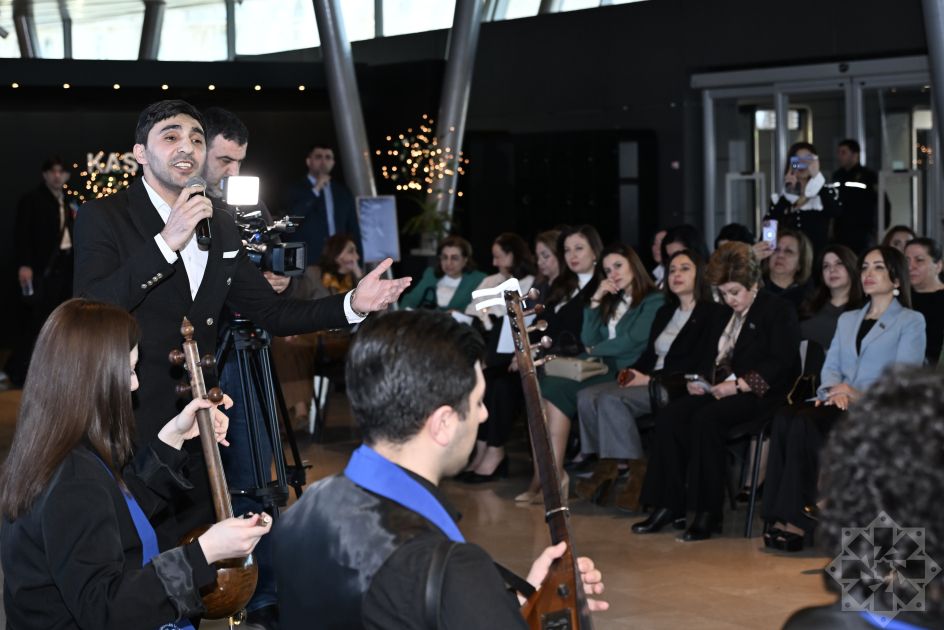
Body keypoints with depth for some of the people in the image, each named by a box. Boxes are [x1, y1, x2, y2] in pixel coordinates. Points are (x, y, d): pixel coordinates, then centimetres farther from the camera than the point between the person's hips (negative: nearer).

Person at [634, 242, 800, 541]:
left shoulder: (779, 311, -2)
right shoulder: (726, 315, 23)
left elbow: (781, 363, -13)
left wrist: (738, 385, -21)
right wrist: (701, 381, 6)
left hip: (760, 394, -8)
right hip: (721, 391, 8)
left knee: (706, 419, -34)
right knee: (669, 416, -19)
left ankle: (708, 513, -29)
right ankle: (668, 504, -18)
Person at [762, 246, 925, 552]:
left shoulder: (911, 322, 9)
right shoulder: (847, 319, 29)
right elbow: (830, 366, 16)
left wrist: (862, 396, -20)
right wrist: (835, 390, -8)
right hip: (841, 406, 5)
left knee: (805, 423, -33)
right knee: (785, 418, -28)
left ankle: (798, 521, -33)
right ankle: (779, 517, -34)